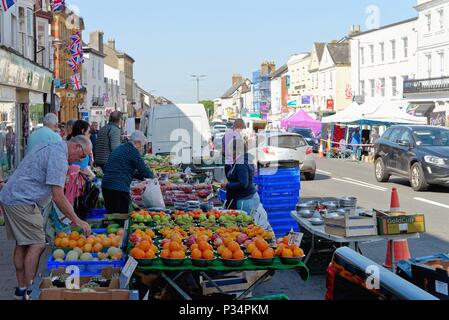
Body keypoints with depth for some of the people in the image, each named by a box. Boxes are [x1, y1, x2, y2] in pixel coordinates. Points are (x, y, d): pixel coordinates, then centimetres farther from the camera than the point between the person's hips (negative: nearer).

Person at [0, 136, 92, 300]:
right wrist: (77, 221, -15)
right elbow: (58, 196, -21)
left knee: (22, 244, 13)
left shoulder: (51, 146, 14)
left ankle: (21, 289, 19)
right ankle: (28, 290, -7)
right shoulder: (59, 157, -18)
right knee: (37, 245, -9)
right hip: (22, 202, -11)